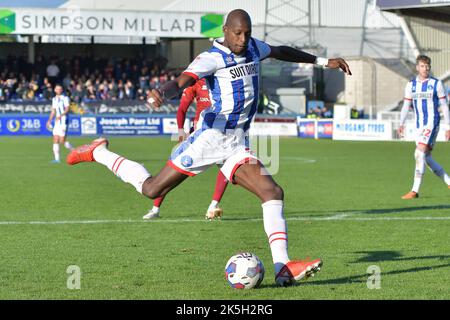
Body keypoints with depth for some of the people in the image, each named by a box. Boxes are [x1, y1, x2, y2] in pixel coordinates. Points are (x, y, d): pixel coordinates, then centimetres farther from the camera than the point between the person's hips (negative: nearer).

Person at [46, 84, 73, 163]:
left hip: (63, 120, -7)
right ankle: (57, 159, 0)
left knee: (62, 141, -11)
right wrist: (49, 120, 17)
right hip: (57, 121, 7)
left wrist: (60, 116, -30)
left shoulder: (65, 98, -6)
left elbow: (67, 109, -16)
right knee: (55, 141, -1)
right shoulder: (54, 99, 16)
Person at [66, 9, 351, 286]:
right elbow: (180, 83, -27)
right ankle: (98, 152, 24)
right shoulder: (212, 58, -12)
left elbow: (282, 52, 32)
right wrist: (163, 93, -50)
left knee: (273, 192, -12)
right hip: (211, 137, -6)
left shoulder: (253, 48, 11)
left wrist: (323, 61, 36)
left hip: (238, 145, 6)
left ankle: (283, 269, -18)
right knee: (152, 189, 1)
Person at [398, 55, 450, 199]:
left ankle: (415, 191, -19)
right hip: (419, 125, 6)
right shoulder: (411, 85, 10)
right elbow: (406, 105, 13)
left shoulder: (436, 84, 0)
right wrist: (401, 124, 1)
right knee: (426, 158, 6)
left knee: (420, 154, -18)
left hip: (432, 123, -6)